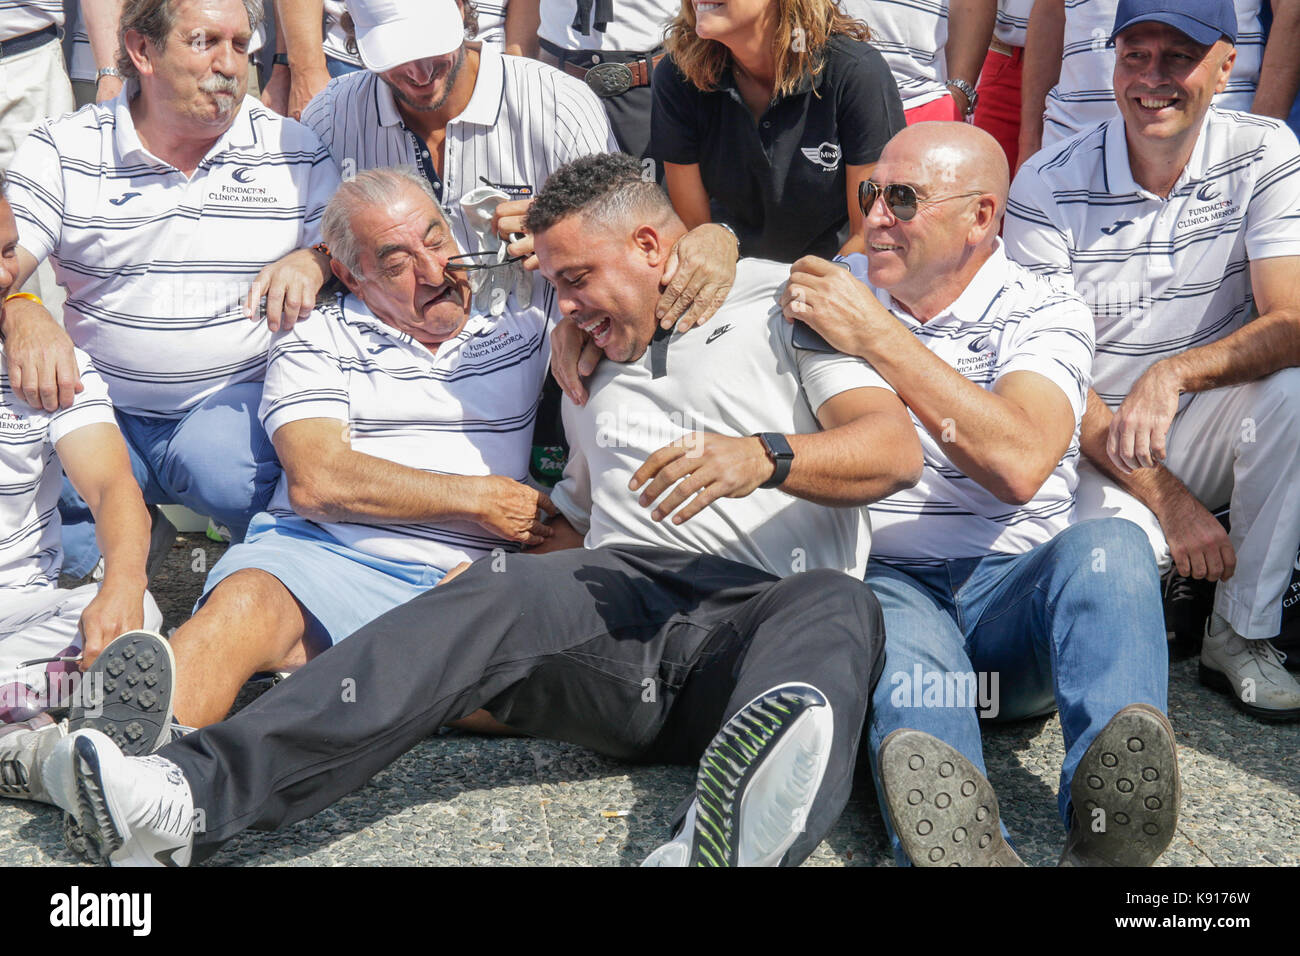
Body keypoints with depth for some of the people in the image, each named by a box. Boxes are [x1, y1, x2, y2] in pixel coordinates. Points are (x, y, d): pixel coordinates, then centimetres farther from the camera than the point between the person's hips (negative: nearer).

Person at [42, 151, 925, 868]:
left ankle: (735, 830, -68)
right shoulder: (590, 360, 31)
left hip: (757, 608, -3)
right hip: (622, 593, 3)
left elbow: (896, 448, -1)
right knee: (490, 598, -27)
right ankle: (200, 794, -41)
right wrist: (499, 561, 15)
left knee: (837, 606, -37)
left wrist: (765, 456, -19)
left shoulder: (782, 299, 14)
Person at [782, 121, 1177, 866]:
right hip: (889, 580, 1)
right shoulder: (841, 289, 15)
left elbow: (1019, 466, -16)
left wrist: (879, 339, -15)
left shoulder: (1047, 315, 3)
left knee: (1109, 546, -32)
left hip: (1018, 590, 0)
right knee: (888, 618, -34)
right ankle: (960, 837, -59)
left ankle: (1107, 825, -49)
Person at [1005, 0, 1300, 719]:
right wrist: (1168, 501, -19)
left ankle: (1242, 634, -13)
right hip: (1097, 445, -2)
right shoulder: (1047, 188, -10)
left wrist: (1173, 373, -34)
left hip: (1210, 430, 2)